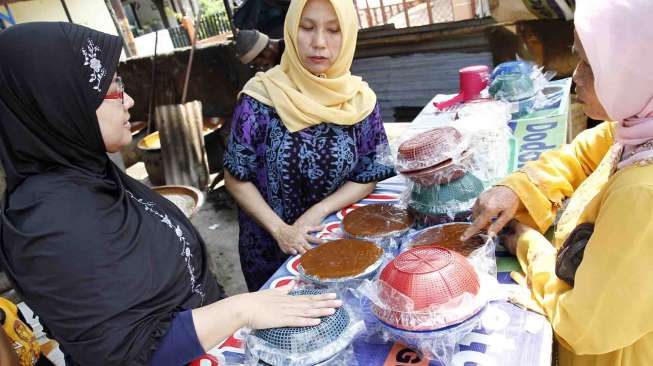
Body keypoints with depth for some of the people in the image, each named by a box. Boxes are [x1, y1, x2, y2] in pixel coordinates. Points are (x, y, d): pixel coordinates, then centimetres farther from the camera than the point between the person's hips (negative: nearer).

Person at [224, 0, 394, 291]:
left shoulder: (359, 100, -9)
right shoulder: (261, 97, -17)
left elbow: (369, 176, -4)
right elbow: (236, 178, -12)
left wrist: (318, 212, -18)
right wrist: (279, 229, -22)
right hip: (268, 246, -1)